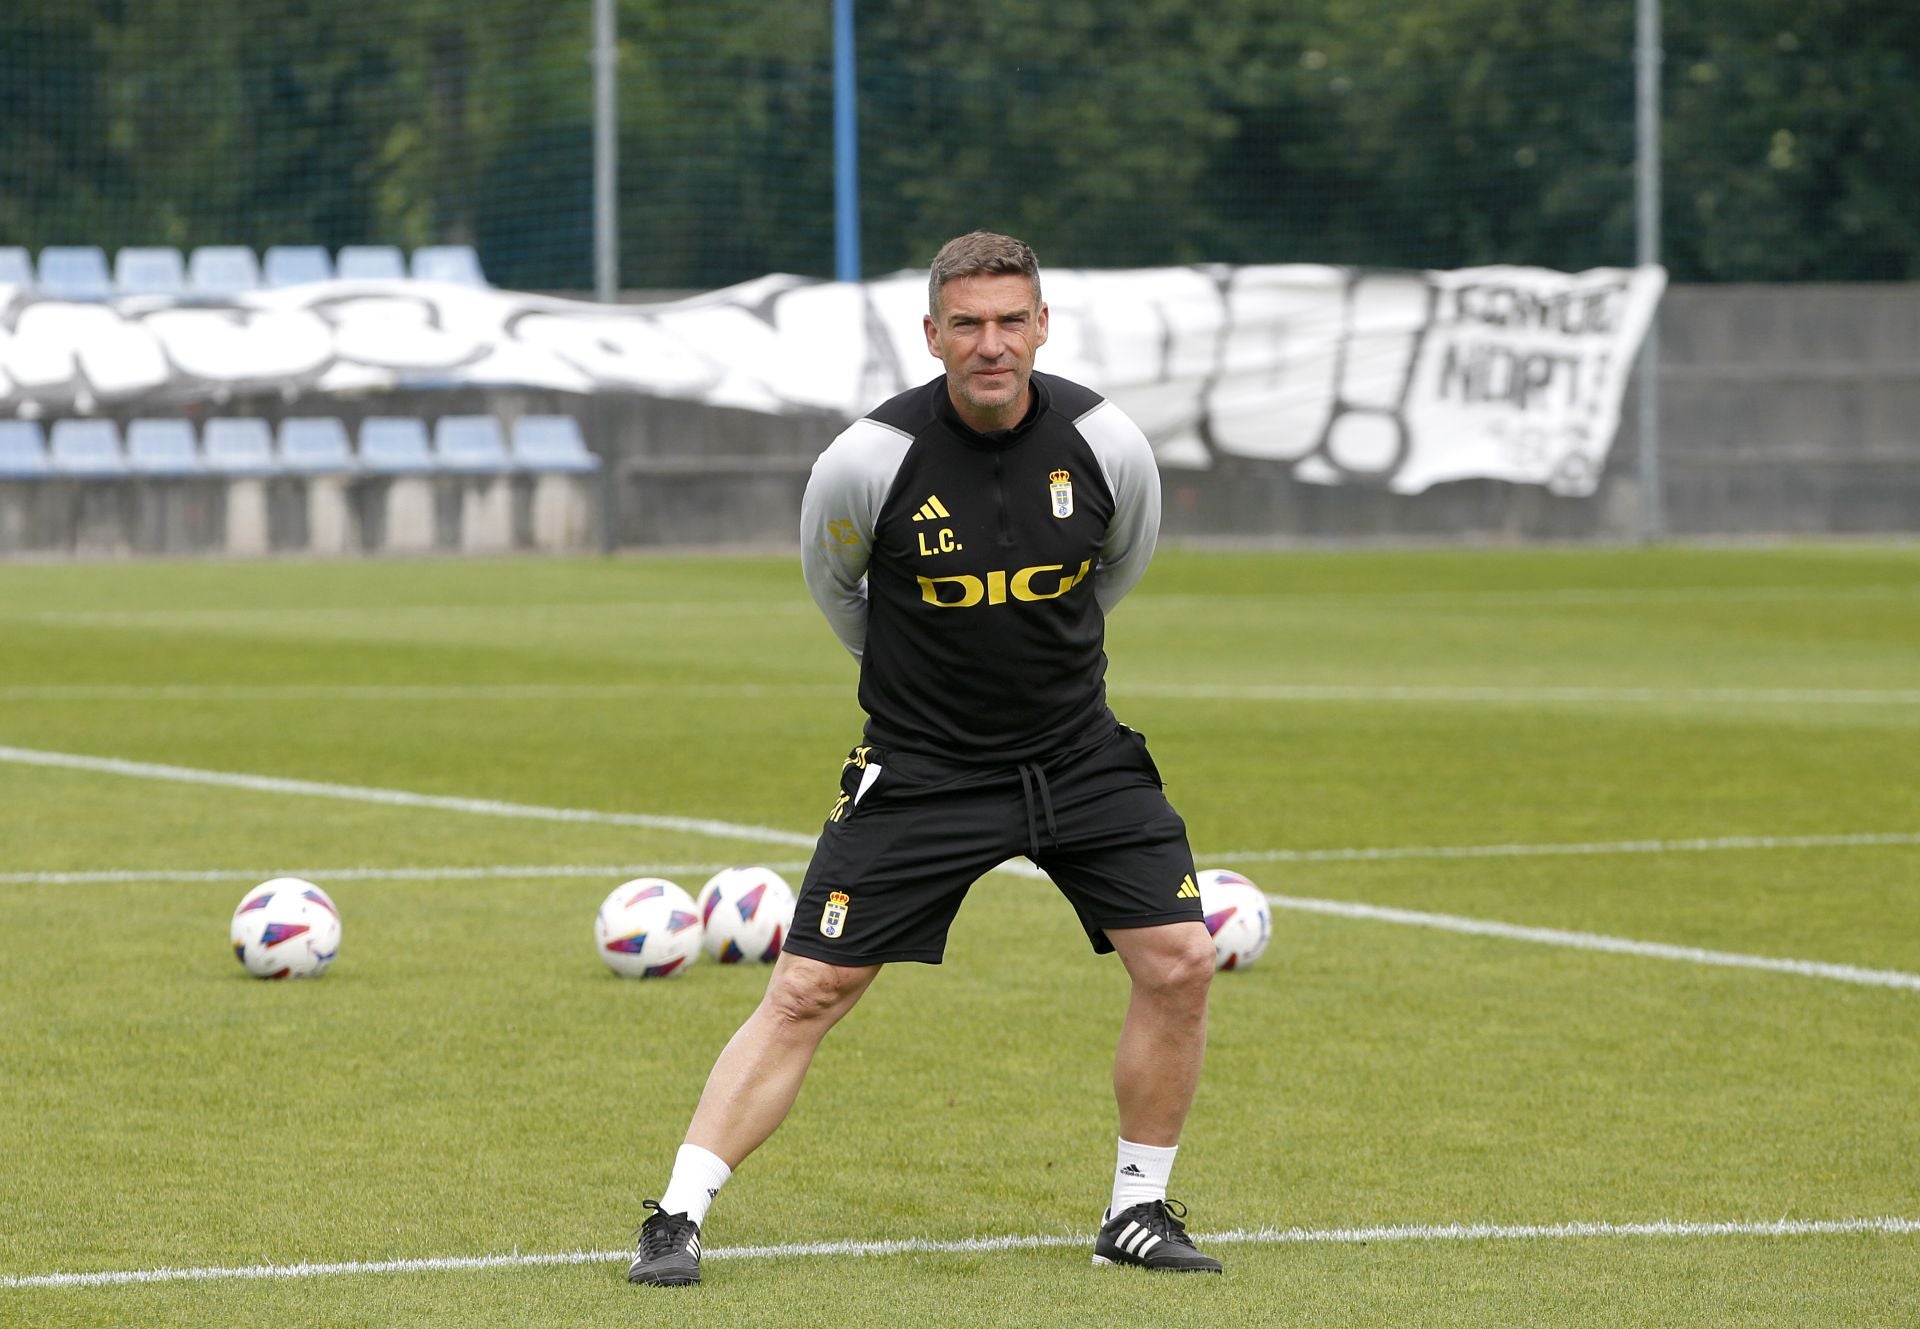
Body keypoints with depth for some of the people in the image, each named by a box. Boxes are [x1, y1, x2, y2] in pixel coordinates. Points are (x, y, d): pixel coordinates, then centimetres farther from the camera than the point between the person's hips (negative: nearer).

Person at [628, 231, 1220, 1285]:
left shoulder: (1106, 444, -10)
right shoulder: (870, 459, -16)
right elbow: (831, 581, 6)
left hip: (1078, 753, 3)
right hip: (920, 764, -2)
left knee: (1179, 962, -7)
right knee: (806, 991, -8)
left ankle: (1137, 1212, 10)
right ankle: (678, 1217, -1)